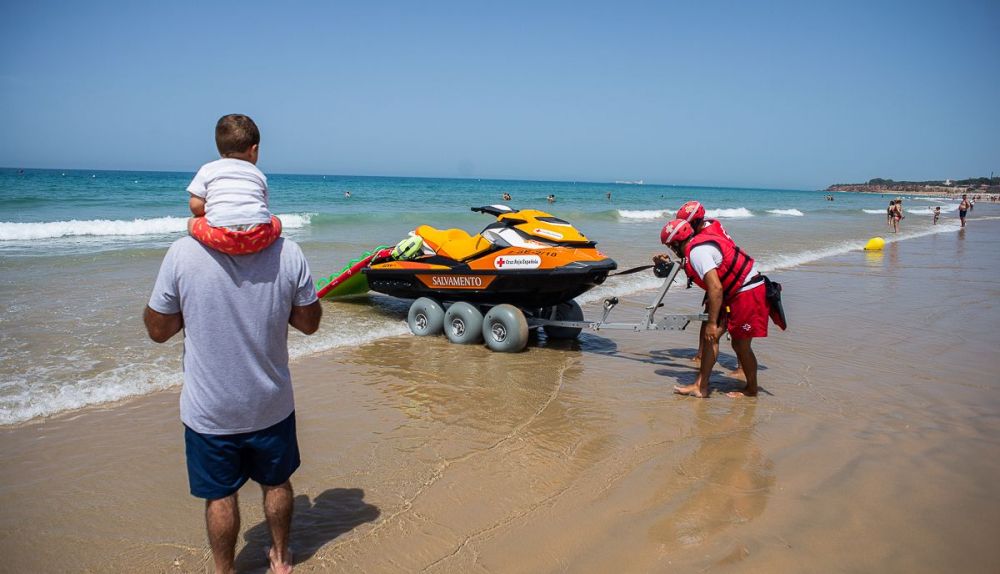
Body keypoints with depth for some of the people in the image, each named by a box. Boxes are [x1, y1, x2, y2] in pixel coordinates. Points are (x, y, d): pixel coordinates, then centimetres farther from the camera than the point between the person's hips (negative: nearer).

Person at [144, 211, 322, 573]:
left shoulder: (182, 254, -19)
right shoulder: (288, 253, -16)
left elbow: (157, 330, -6)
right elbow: (309, 322, -4)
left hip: (209, 410, -1)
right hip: (272, 405, 2)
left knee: (220, 495, 18)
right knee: (276, 483, 23)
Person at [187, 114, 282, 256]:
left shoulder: (208, 169, 16)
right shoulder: (258, 174, 22)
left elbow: (195, 205, 9)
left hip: (222, 235, 0)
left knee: (192, 222, 25)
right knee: (276, 222, 30)